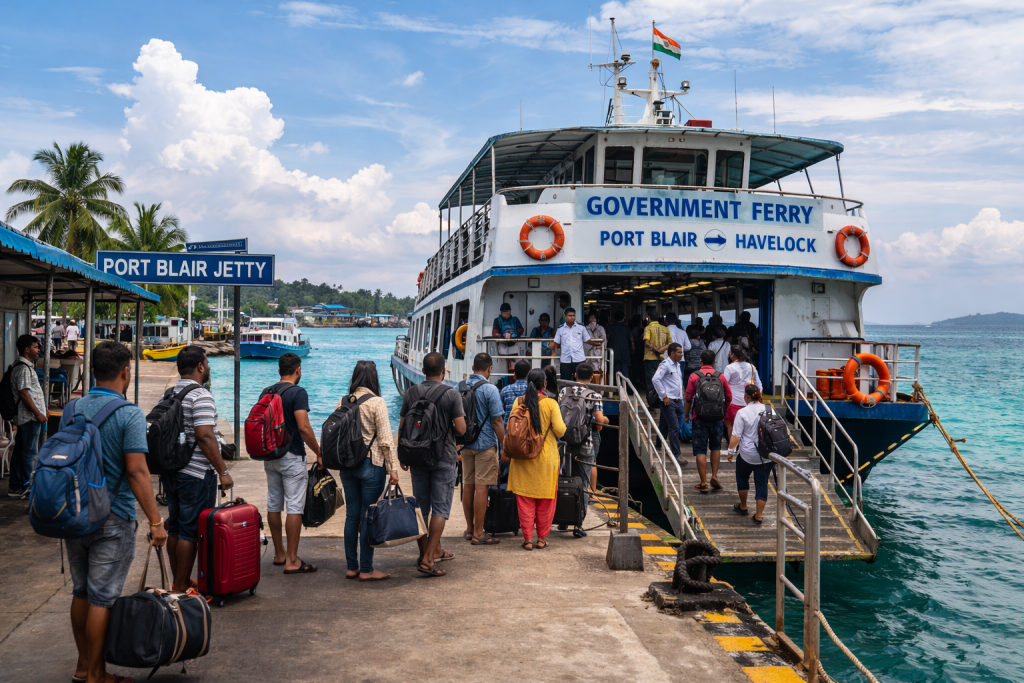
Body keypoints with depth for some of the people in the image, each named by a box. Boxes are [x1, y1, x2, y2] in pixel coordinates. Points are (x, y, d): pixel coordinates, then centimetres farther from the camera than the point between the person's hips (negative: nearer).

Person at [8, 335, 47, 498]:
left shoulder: (26, 364, 15)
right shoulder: (24, 368, -16)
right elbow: (24, 394, -21)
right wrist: (38, 414, -19)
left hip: (24, 417, 10)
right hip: (30, 416, -10)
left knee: (19, 451, 13)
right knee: (29, 453, -3)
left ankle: (15, 486, 19)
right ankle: (24, 488, 3)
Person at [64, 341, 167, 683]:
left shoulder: (72, 409, 4)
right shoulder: (129, 414, -16)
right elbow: (137, 471, -22)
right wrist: (155, 521, -19)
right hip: (112, 519, -6)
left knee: (81, 592, 17)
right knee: (102, 597, 2)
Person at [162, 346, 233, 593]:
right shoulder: (201, 397, -15)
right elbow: (204, 436, -23)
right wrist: (223, 471, -19)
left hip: (170, 471, 9)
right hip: (196, 475, -9)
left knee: (175, 528, 15)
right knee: (191, 531, -2)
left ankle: (178, 582, 25)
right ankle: (182, 588, 3)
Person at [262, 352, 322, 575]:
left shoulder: (266, 392, 8)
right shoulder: (298, 393, -13)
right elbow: (303, 427, -20)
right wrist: (319, 454, -11)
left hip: (270, 456, 7)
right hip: (292, 456, -7)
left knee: (273, 505, 13)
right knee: (294, 507, -4)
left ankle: (279, 554, 23)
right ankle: (292, 560, -4)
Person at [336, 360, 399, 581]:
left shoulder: (342, 402, 5)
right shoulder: (376, 403, -11)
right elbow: (385, 439, -13)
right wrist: (393, 468, -9)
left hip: (347, 465, 6)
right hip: (371, 465, -5)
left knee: (352, 516, 11)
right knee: (369, 518, 1)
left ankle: (351, 567, 18)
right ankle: (366, 569, 6)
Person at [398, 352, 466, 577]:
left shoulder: (411, 393, 1)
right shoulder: (451, 394, -9)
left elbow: (402, 428, 4)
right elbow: (461, 429, -12)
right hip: (444, 458, -4)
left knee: (420, 507, 14)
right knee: (440, 509, 0)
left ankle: (434, 551, 24)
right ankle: (428, 559, -6)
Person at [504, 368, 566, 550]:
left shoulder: (519, 402, -3)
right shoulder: (551, 403, -8)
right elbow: (560, 430, -12)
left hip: (522, 456, 1)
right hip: (546, 458, -1)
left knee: (525, 500, 7)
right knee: (545, 501, 10)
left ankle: (527, 539, 9)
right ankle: (542, 538, 16)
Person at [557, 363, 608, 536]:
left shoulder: (564, 391, 3)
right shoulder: (594, 395, -7)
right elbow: (599, 420, -11)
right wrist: (606, 420, 11)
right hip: (586, 444, -3)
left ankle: (563, 521, 21)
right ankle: (578, 525, 2)